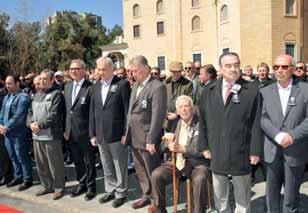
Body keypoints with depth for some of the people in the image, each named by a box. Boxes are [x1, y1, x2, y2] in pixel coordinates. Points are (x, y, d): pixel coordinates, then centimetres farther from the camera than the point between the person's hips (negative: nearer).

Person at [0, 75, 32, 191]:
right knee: (13, 157, 17)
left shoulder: (23, 97, -12)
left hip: (19, 134, -8)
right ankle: (18, 177, 31)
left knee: (22, 157, 2)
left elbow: (18, 116, -19)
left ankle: (27, 180, 15)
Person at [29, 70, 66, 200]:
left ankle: (59, 188, 17)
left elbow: (54, 115, -16)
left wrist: (40, 125, -17)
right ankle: (47, 186, 31)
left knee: (55, 164, 2)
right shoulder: (37, 95, 17)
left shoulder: (56, 94, -7)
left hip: (51, 135, -7)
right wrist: (31, 123, -4)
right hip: (36, 135, 7)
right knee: (41, 164, 16)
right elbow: (31, 112, 15)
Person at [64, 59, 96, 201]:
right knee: (77, 161, 18)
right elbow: (66, 109, 13)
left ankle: (91, 187, 25)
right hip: (70, 132, 6)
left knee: (89, 162, 9)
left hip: (85, 132, -6)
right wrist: (65, 129, 9)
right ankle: (82, 184, 35)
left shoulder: (90, 87, -12)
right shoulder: (67, 86, 9)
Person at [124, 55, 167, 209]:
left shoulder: (157, 87, -14)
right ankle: (146, 195, 34)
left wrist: (151, 140, -20)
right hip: (133, 137, 7)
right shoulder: (135, 85, 11)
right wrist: (126, 133, 11)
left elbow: (158, 115, -18)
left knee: (152, 171, 8)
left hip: (147, 138, -7)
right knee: (140, 170, 17)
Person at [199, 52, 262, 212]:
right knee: (219, 196, 18)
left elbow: (256, 123, -7)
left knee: (242, 196, 16)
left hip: (241, 153, -2)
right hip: (217, 152, 3)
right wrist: (205, 146, 3)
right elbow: (203, 121, 6)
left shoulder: (252, 90, -6)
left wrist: (255, 151, -8)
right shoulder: (209, 91, 3)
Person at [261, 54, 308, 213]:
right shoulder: (265, 92, 4)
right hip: (272, 150, 2)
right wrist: (278, 136, -18)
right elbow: (263, 118, -4)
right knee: (272, 191, 15)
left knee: (291, 193, 12)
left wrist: (292, 136, -18)